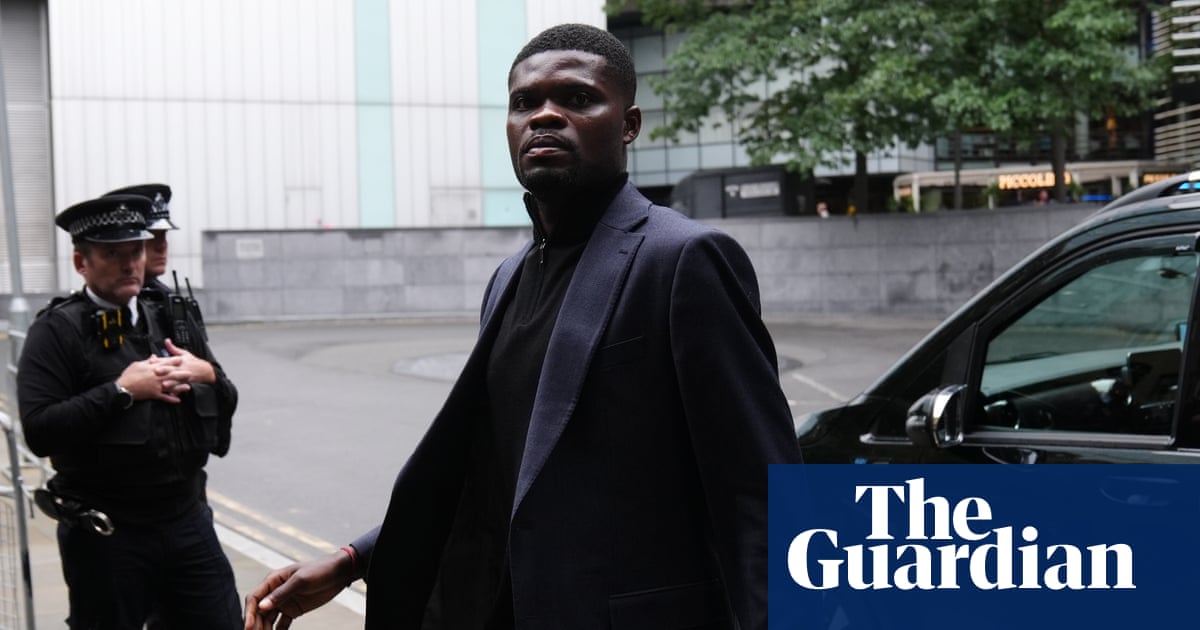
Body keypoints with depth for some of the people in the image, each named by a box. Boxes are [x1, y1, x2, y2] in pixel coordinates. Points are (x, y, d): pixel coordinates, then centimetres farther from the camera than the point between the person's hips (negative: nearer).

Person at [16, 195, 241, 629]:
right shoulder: (57, 331, -7)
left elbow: (225, 409, 16)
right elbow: (39, 432, -18)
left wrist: (208, 375, -5)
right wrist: (122, 391, -19)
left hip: (187, 520, 5)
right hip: (106, 534, -4)